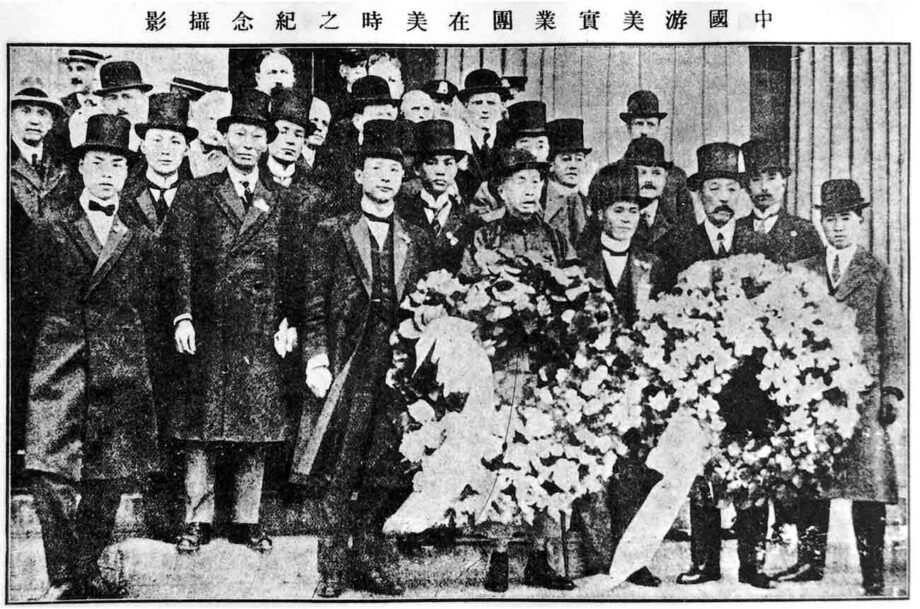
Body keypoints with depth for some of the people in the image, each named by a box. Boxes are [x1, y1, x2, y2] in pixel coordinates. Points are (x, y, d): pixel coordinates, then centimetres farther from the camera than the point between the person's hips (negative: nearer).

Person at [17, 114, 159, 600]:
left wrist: (121, 339, 8)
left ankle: (88, 572, 19)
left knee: (108, 481, 4)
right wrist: (60, 331, 8)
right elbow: (31, 296, 12)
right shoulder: (48, 230, 7)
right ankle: (62, 581, -2)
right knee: (51, 476, -11)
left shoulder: (139, 239, 11)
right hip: (59, 368, -1)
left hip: (121, 375, 2)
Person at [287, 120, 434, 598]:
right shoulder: (331, 233, 7)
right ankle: (333, 569, 6)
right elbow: (312, 303, 1)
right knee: (340, 473, -3)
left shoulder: (417, 241, 15)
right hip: (346, 367, -3)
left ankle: (370, 562, 14)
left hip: (401, 367, 3)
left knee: (387, 471, 2)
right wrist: (316, 360, -9)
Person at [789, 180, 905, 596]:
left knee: (868, 480, -4)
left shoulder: (877, 273, 7)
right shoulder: (804, 271, 12)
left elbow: (893, 338, 5)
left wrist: (892, 390, -4)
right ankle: (811, 561, 15)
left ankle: (873, 573, 2)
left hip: (862, 389, -2)